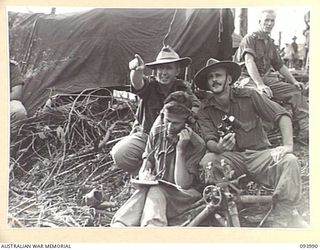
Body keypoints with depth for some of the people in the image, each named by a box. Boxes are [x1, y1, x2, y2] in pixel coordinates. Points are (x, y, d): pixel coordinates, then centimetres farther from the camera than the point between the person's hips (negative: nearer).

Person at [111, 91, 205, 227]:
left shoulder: (197, 144, -11)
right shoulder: (156, 132, 4)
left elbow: (183, 184, -15)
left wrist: (180, 150, -22)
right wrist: (144, 174, -11)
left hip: (180, 195, -4)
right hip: (154, 187, 4)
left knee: (156, 192, -37)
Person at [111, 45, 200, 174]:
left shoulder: (181, 88, -5)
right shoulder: (150, 84, -11)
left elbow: (196, 108, -18)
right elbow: (138, 83, -36)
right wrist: (137, 71, -60)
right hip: (145, 134, -1)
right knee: (120, 154, -25)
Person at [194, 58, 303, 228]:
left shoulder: (248, 96, 1)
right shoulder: (204, 110, 5)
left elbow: (282, 115, -3)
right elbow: (209, 140, -5)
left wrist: (287, 146, -20)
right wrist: (217, 147, -31)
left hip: (259, 153, 0)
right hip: (229, 157, 1)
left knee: (289, 161, -29)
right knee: (206, 161, -31)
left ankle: (277, 222, -24)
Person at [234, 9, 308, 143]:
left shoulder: (270, 43, 21)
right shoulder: (250, 39, -4)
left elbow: (280, 65, 26)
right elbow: (249, 62, -18)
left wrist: (294, 81, 12)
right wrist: (259, 84, -31)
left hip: (266, 78, 7)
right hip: (248, 78, -7)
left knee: (295, 91, -7)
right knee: (261, 95, -39)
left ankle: (305, 130, -14)